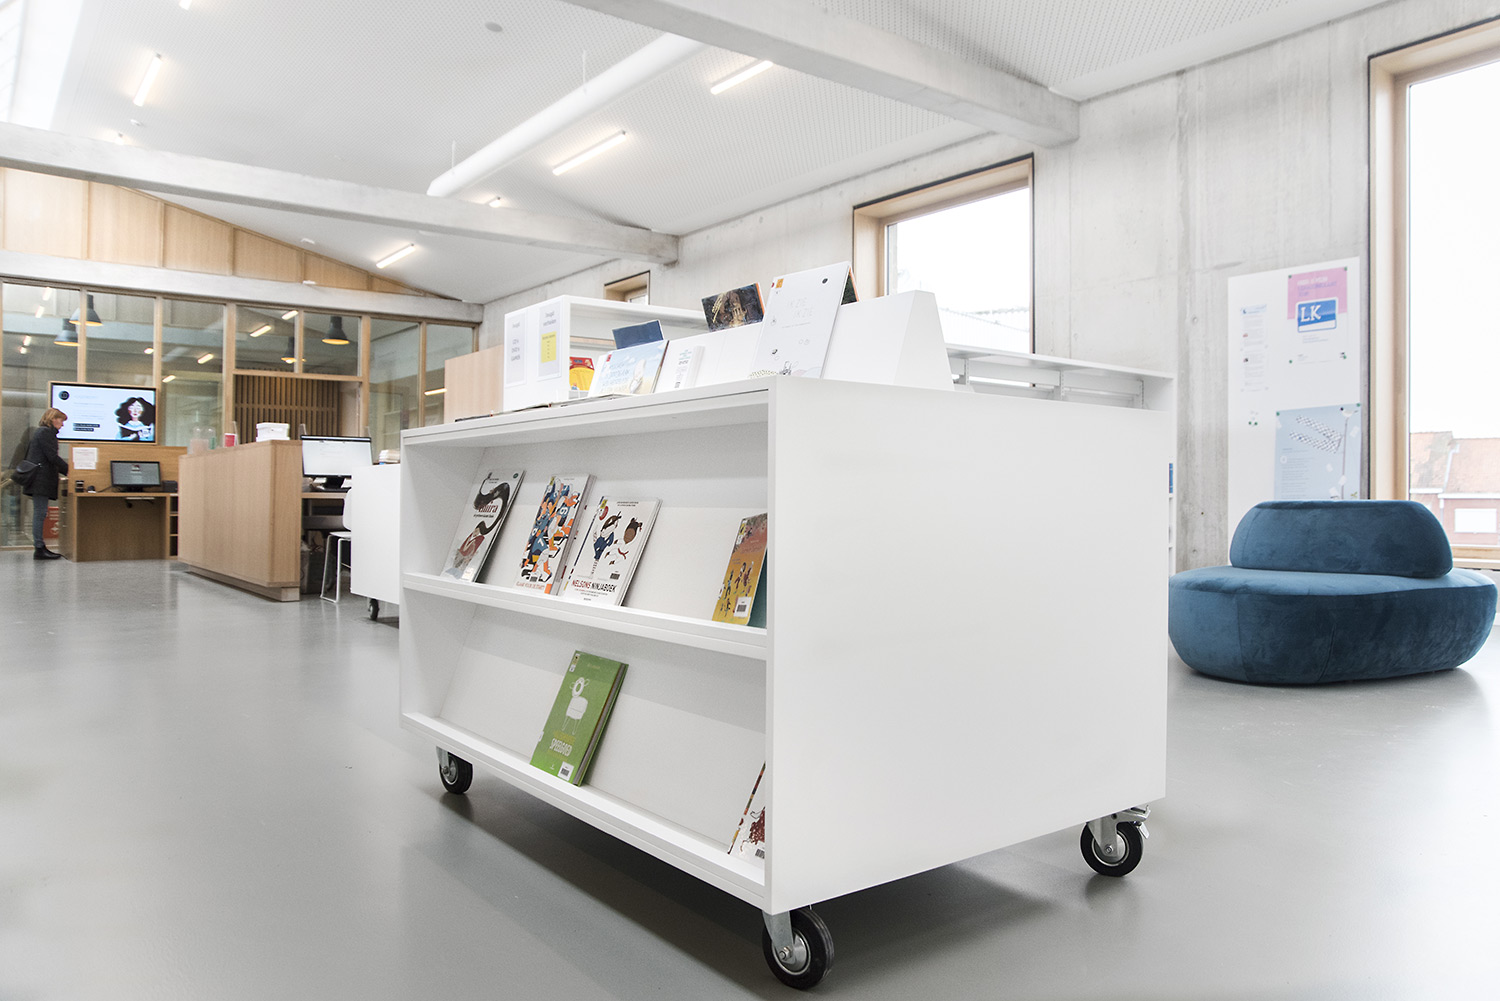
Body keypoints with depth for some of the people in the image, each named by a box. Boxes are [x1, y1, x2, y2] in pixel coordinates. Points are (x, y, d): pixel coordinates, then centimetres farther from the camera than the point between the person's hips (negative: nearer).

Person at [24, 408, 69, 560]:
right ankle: (39, 549, -9)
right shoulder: (46, 432, -10)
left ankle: (40, 548, 10)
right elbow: (52, 457, -16)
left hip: (41, 480, 10)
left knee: (39, 514, 9)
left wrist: (64, 470, 18)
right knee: (40, 513, -9)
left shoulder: (43, 432, 21)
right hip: (41, 480, -10)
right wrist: (69, 470, -10)